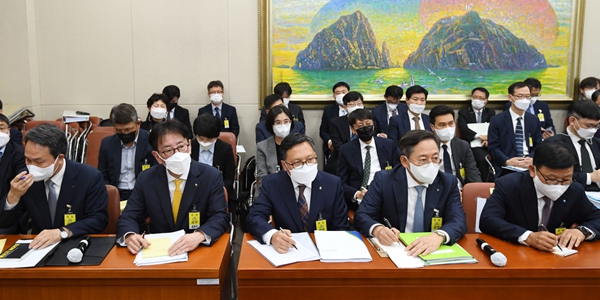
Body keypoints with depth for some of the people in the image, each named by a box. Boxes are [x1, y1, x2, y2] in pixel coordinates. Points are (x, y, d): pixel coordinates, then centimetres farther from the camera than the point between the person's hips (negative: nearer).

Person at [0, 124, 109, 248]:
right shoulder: (26, 179, -2)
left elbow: (99, 219, -12)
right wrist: (13, 196, -17)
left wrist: (62, 232, -26)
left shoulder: (90, 177, -12)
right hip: (39, 247, 3)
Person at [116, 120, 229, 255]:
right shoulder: (146, 180, 1)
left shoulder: (212, 177, -6)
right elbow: (128, 217, 1)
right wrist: (130, 236, -23)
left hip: (199, 251, -2)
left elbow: (220, 217, -12)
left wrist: (199, 236, -33)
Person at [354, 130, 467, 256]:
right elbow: (361, 216, -8)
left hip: (430, 252, 1)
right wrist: (377, 229, -31)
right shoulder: (383, 180, -6)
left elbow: (458, 221, -11)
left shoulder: (448, 183, -1)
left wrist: (439, 236, -33)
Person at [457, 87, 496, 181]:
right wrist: (479, 136, -20)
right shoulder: (464, 112, 11)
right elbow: (463, 128, -6)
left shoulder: (490, 112, 21)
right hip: (473, 145, -2)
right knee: (483, 158, -34)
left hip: (489, 144, 3)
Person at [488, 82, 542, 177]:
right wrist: (507, 161, -20)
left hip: (529, 166, 3)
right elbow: (493, 147, -2)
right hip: (505, 168, -3)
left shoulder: (534, 120, 15)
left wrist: (532, 159, -9)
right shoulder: (497, 120, 2)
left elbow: (538, 145, 12)